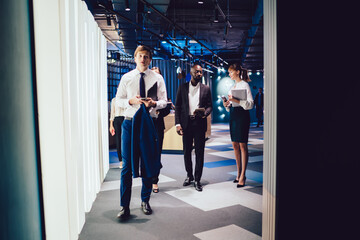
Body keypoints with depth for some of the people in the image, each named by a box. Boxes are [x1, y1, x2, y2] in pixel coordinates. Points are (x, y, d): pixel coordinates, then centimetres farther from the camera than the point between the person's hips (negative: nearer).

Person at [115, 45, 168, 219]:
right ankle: (124, 206, 9)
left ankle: (145, 201, 26)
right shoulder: (126, 78, 6)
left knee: (148, 164, 8)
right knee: (127, 165, -1)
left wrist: (154, 103, -17)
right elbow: (118, 100, 6)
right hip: (130, 123, 0)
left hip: (148, 123, 1)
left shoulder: (157, 78, 6)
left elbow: (164, 101, 5)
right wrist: (131, 101, -14)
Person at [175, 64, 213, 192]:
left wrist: (205, 113, -15)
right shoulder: (182, 87, 7)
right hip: (186, 123, 1)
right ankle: (189, 175, 26)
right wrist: (177, 123, -5)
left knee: (199, 152, 1)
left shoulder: (206, 89, 8)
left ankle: (197, 179, 11)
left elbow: (210, 106, 8)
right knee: (187, 151, 9)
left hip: (199, 123, -1)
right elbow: (177, 106, 5)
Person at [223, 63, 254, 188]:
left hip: (242, 115, -8)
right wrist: (227, 104, 0)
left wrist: (236, 100, -24)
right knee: (235, 145, 8)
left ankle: (243, 175, -1)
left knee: (242, 145, -6)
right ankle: (239, 172, 18)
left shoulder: (244, 85, -5)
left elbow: (250, 104, -14)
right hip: (233, 115, 8)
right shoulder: (232, 87, 18)